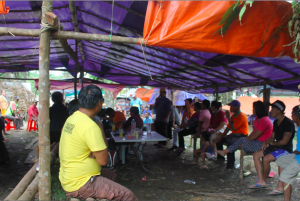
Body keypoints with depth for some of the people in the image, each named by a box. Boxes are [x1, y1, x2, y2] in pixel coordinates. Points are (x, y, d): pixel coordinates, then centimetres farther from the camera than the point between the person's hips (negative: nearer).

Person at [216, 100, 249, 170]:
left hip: (241, 136, -10)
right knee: (219, 140, 5)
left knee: (230, 142, -37)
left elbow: (233, 128, -20)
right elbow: (228, 127, 14)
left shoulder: (242, 116, -15)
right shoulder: (233, 116, 14)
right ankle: (220, 158, 17)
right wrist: (221, 136, 5)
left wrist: (228, 118, -13)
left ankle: (230, 165, -32)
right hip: (234, 135, 10)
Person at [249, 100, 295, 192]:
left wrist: (273, 143, -7)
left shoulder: (288, 123, -18)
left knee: (266, 159, -27)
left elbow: (284, 141, -21)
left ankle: (264, 179, -2)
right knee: (256, 155, -1)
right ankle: (260, 181, 0)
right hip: (276, 147, 9)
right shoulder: (276, 122, 10)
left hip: (286, 149, -9)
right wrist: (265, 142, -3)